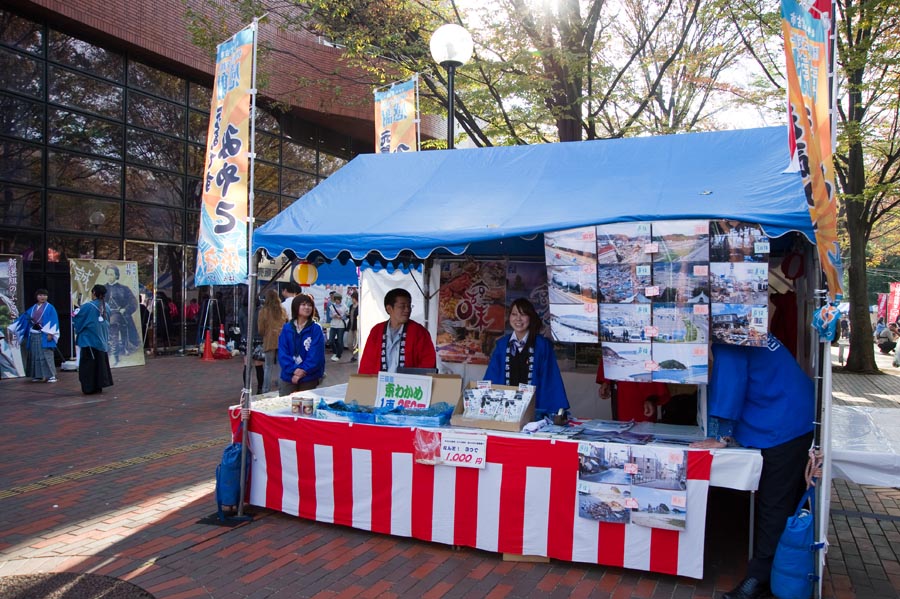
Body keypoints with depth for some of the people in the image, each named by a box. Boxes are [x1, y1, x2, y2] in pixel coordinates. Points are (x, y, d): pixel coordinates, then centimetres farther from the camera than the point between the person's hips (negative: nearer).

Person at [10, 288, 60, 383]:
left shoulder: (50, 308, -1)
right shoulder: (33, 308, 15)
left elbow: (53, 321, -8)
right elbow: (24, 318, 17)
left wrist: (50, 333, -17)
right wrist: (13, 328, 14)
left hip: (45, 335, -6)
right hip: (33, 335, 6)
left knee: (46, 355, -11)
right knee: (35, 355, 7)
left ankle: (51, 375, -11)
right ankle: (37, 375, 13)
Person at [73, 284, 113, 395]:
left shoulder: (88, 306, -14)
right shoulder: (106, 307, 2)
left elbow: (75, 318, -2)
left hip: (89, 339, -5)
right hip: (102, 340, 5)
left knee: (89, 364, 1)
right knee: (100, 363, 12)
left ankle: (89, 388, 3)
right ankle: (99, 386, 15)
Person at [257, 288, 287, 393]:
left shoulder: (264, 310, -5)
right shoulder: (282, 310, 3)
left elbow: (261, 328, -1)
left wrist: (262, 336, 19)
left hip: (269, 341, -2)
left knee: (268, 366, 4)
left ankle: (266, 390, 5)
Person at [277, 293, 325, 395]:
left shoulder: (316, 329, -5)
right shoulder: (286, 328, 2)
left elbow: (316, 354, -10)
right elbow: (282, 353, -2)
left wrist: (303, 371, -17)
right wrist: (294, 369, -15)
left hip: (309, 378, -2)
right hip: (288, 377, 2)